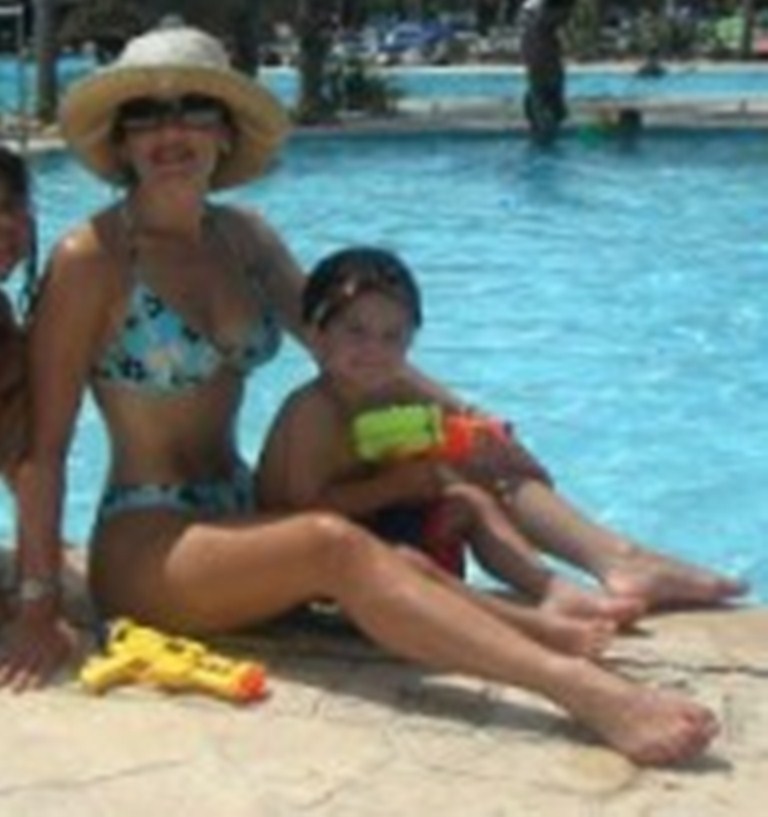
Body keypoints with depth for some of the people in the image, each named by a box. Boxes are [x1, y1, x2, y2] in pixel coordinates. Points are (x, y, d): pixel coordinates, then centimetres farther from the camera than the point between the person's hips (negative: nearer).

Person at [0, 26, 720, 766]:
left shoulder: (244, 239, 7)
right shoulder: (91, 260, -11)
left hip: (238, 515, 9)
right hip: (146, 546, -9)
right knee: (335, 547, -33)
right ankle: (583, 690, -46)